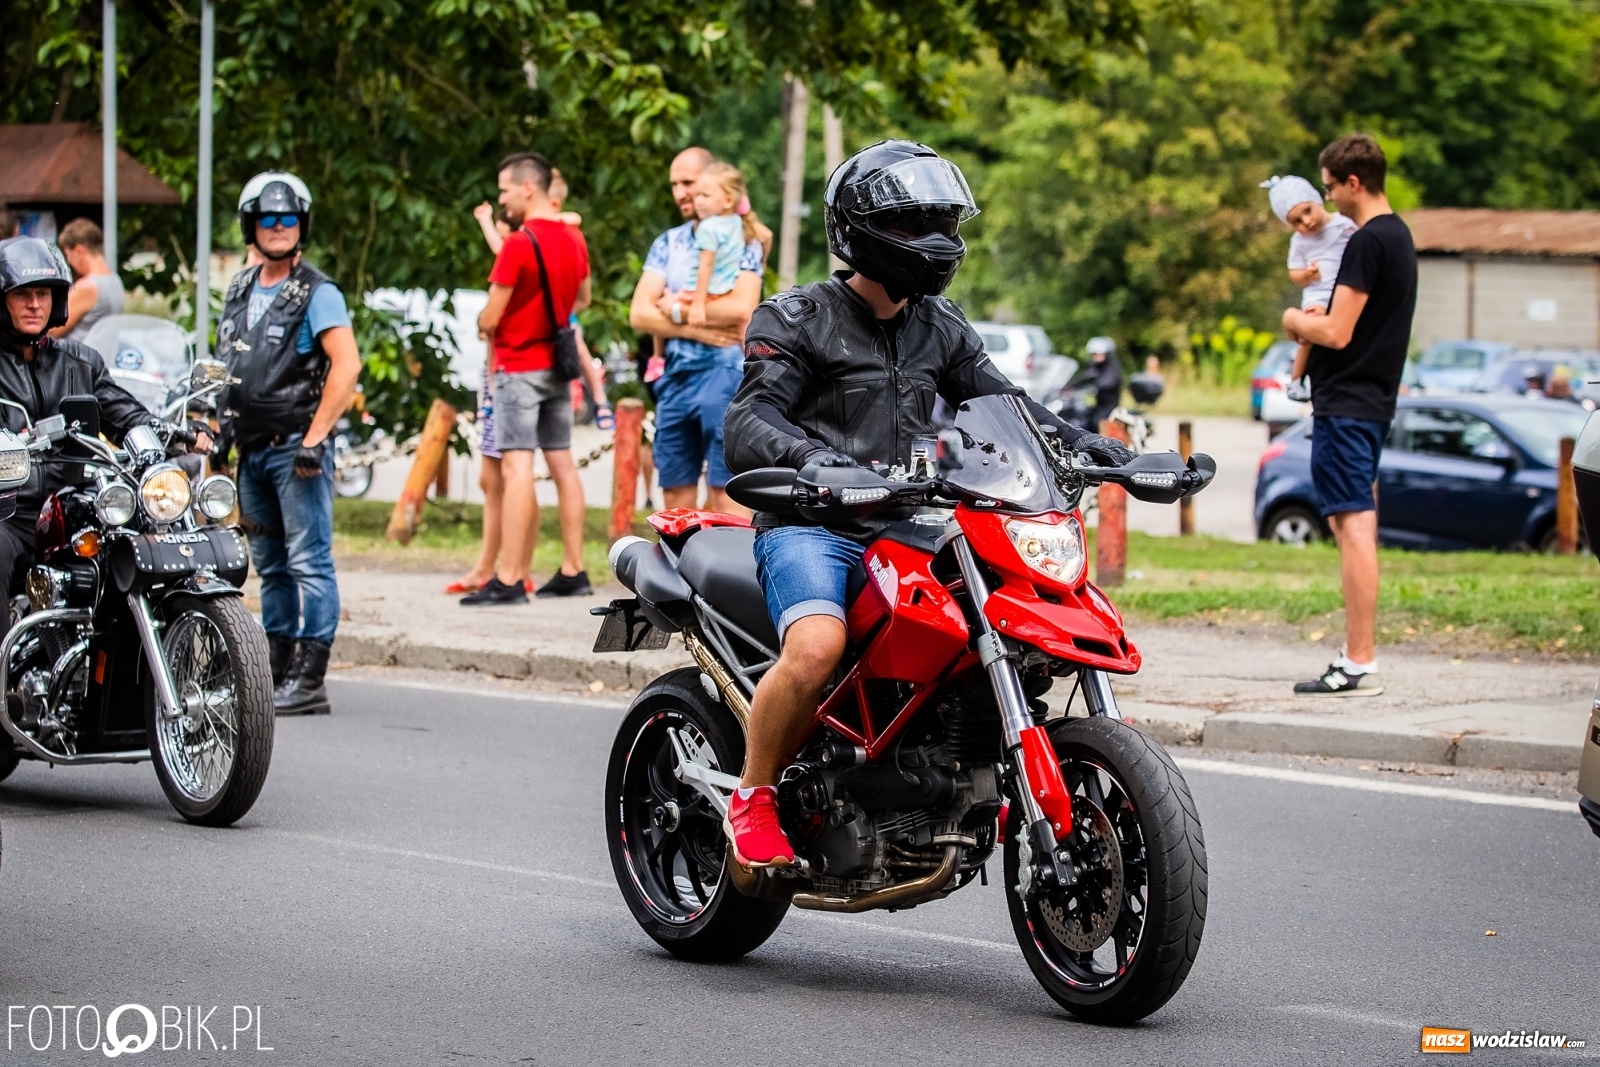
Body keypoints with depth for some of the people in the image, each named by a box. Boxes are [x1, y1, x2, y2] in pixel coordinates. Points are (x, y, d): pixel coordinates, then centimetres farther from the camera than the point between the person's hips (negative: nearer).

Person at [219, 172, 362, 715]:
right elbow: (225, 366, 25)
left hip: (295, 447, -8)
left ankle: (309, 680, -13)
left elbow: (347, 365, -17)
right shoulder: (240, 291, 16)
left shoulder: (317, 293, -7)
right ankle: (275, 670, 17)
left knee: (308, 562, -10)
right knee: (270, 564, 12)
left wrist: (315, 437, -21)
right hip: (252, 449, 8)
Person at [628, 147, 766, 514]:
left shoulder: (740, 241, -2)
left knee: (725, 494, -7)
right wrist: (699, 330, -10)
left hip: (723, 372, -6)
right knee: (675, 494, 7)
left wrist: (678, 310, -6)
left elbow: (741, 308, -17)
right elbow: (640, 313, 3)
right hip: (675, 375, 6)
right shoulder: (668, 244, 13)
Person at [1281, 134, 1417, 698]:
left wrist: (1297, 320, -1)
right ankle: (1357, 654, 18)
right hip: (1373, 402, 10)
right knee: (1356, 526, 14)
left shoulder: (1367, 242, -16)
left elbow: (1337, 334, -19)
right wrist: (1319, 320, 11)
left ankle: (1361, 666, -11)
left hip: (1346, 405, -10)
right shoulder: (1399, 234, 15)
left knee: (1353, 527, -10)